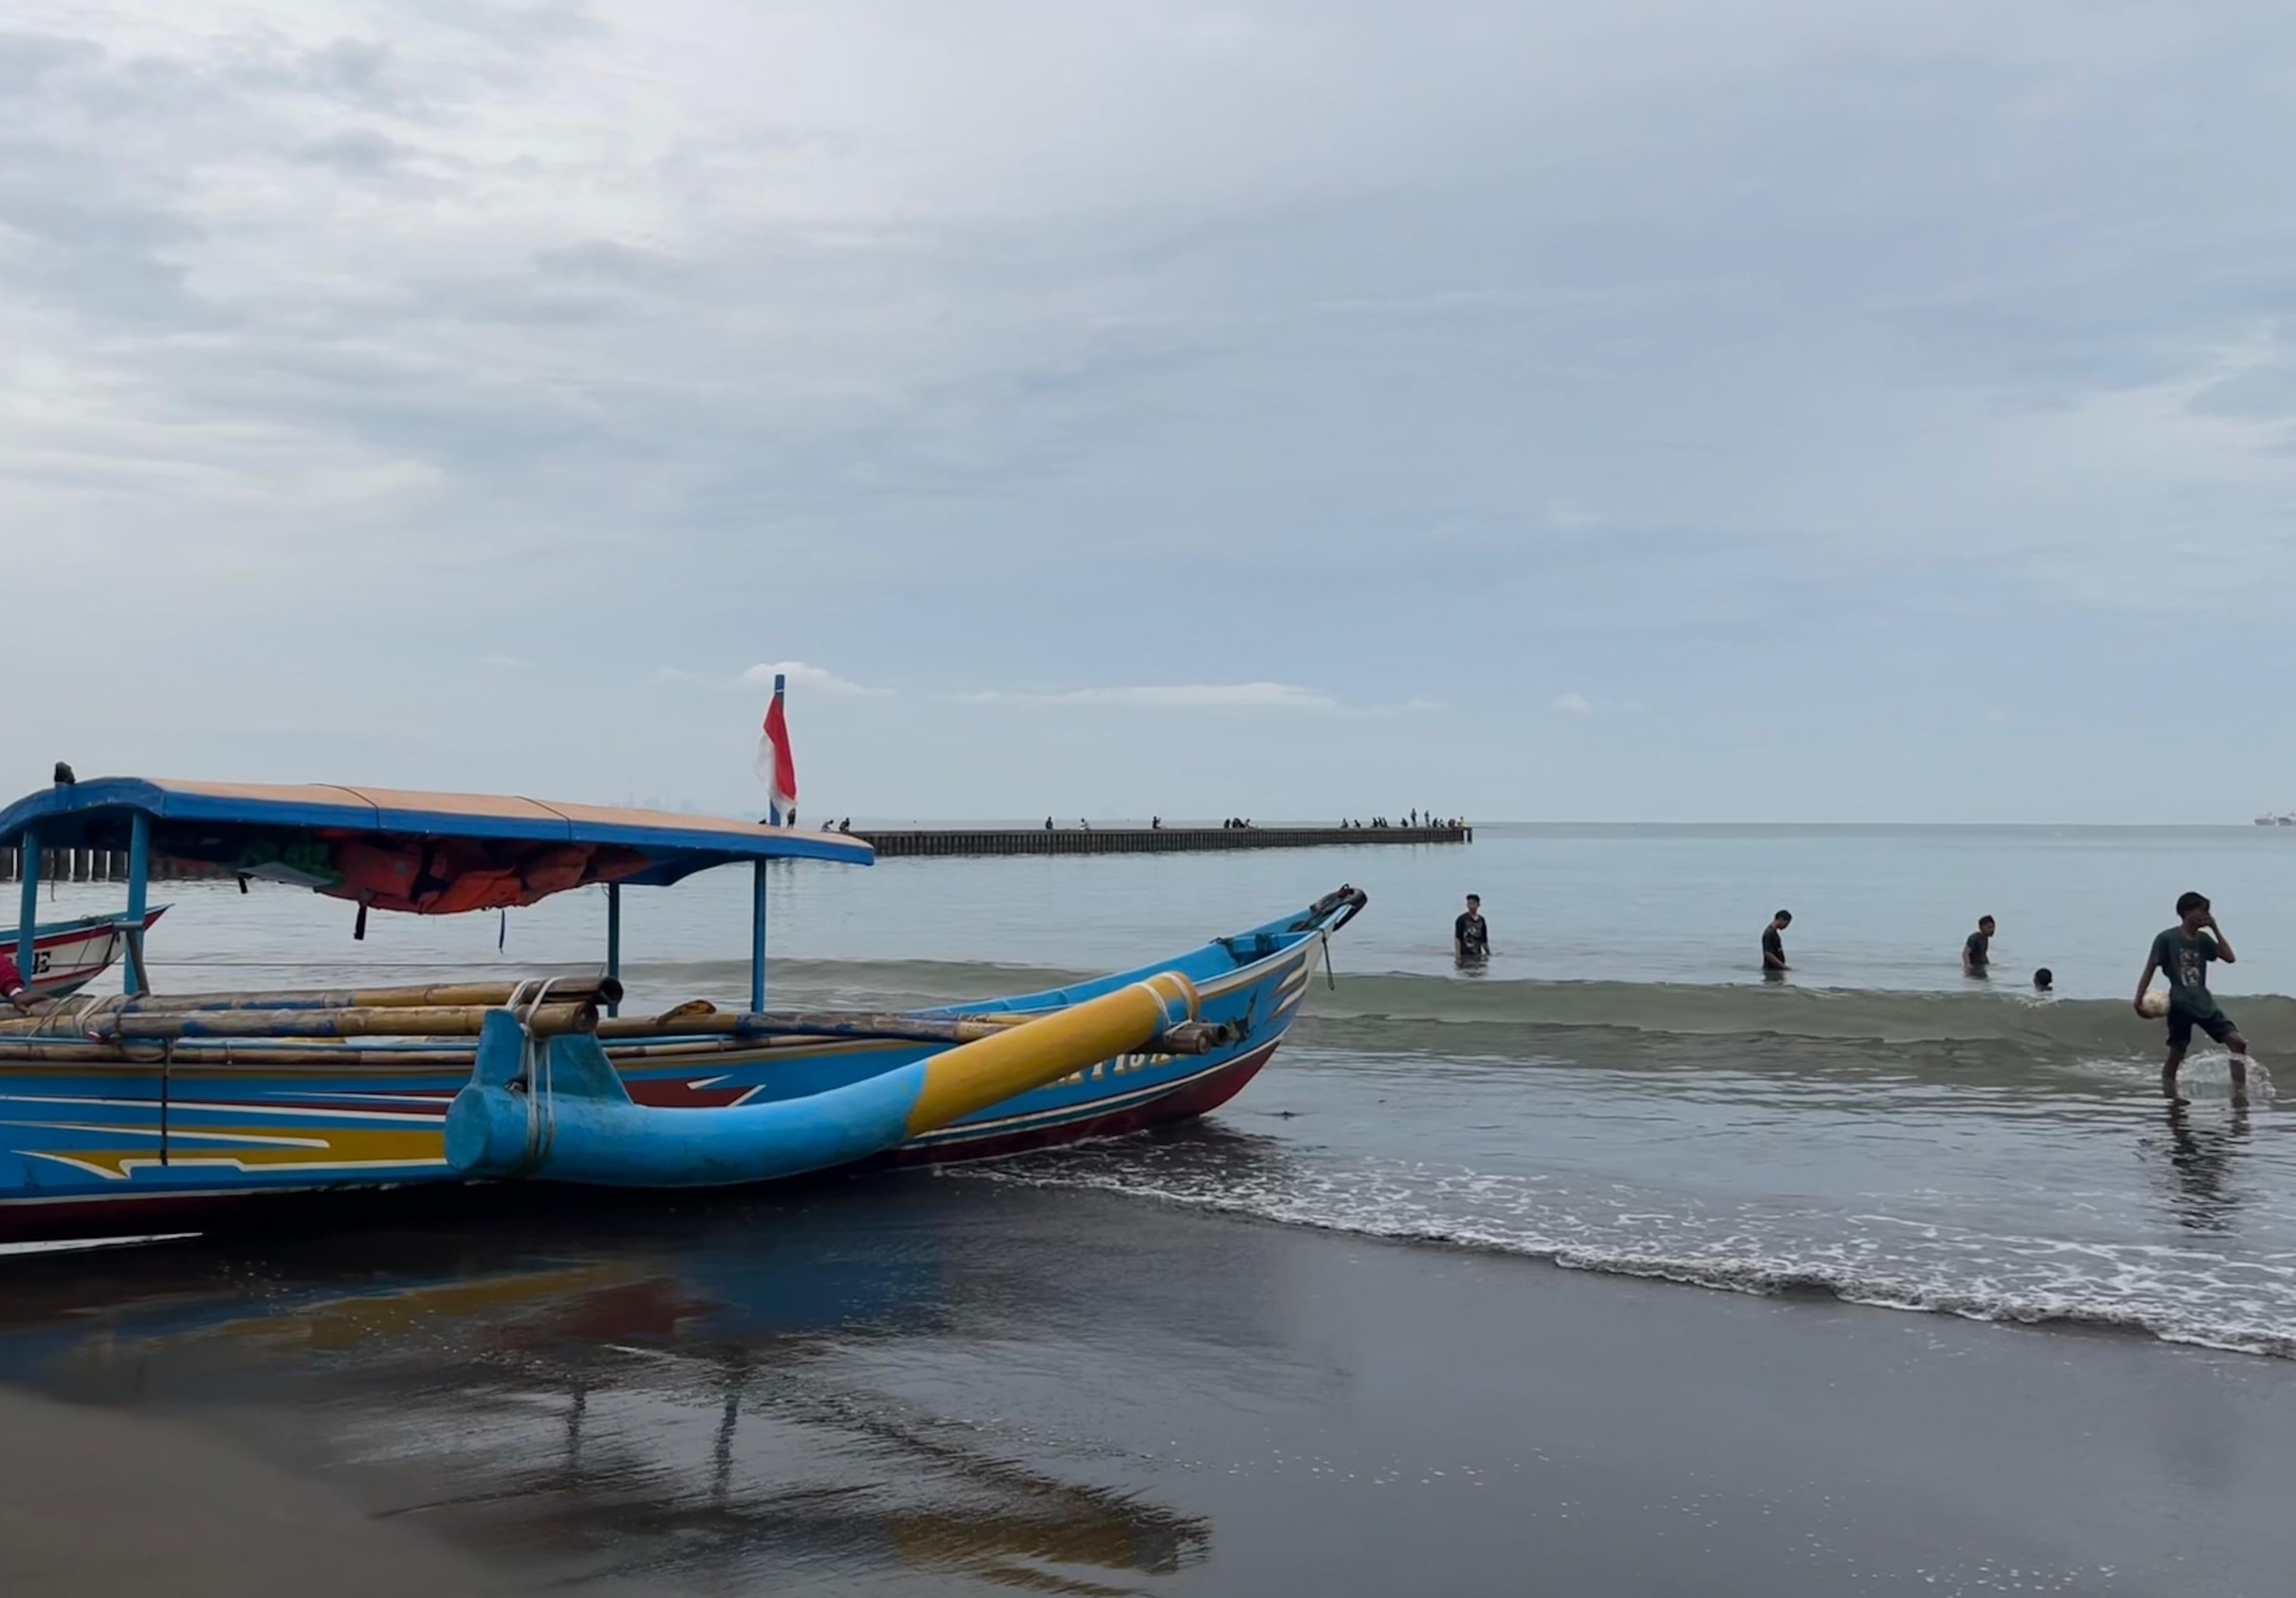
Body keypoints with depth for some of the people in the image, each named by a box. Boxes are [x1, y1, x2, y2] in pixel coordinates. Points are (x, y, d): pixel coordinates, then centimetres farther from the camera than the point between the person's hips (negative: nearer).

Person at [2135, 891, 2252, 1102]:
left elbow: (2230, 958, 6)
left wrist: (2215, 928, 3)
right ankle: (2170, 1096, 14)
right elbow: (2150, 969, -5)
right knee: (2176, 1054, -2)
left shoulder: (2203, 939, 12)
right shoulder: (2167, 939, -4)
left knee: (2238, 1042, -8)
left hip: (2205, 1003, 5)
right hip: (2181, 1005, -5)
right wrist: (2139, 1000, -13)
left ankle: (2240, 1094, -6)